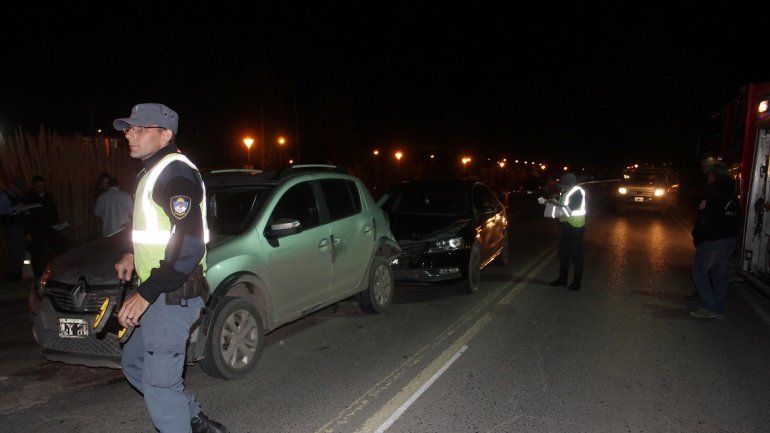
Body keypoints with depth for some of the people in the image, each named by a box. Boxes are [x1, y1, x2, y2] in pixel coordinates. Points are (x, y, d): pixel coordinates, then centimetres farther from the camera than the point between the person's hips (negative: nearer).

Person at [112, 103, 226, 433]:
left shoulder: (176, 172, -17)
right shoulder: (152, 171, 17)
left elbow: (190, 246, -26)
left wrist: (145, 294, -26)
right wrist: (131, 255, 14)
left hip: (174, 295, -11)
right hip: (160, 294, 11)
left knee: (159, 383, -5)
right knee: (133, 362, 21)